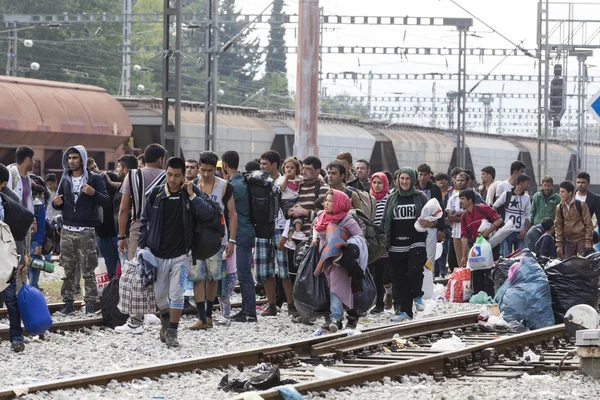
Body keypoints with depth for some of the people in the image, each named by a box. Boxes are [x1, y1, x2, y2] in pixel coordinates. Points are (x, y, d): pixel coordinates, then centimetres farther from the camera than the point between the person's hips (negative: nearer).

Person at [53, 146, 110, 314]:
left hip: (86, 231, -4)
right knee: (68, 270, 5)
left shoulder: (94, 179, -1)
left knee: (88, 271, -4)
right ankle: (68, 302, 9)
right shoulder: (65, 180, 12)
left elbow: (106, 202, -5)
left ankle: (90, 302, -1)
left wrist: (94, 193, -23)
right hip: (67, 230, 4)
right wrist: (56, 203, -4)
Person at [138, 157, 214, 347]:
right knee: (159, 294, 10)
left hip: (181, 255, -2)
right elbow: (145, 221, 8)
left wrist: (191, 195, -20)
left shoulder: (193, 192, -4)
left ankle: (172, 332, 0)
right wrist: (142, 246, 1)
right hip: (158, 254, 2)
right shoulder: (156, 194, 0)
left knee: (176, 294, -9)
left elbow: (208, 214, -14)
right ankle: (166, 320, 37)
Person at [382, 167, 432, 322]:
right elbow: (385, 221, 11)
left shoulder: (420, 197, 8)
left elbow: (433, 218, 9)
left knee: (414, 271, -20)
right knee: (399, 279, 1)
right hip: (396, 246, 2)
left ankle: (417, 296, 9)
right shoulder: (392, 198, 12)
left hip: (416, 244, -2)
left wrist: (429, 223, -15)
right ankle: (403, 311, 7)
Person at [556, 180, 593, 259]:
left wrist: (588, 241, -11)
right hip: (569, 241, 4)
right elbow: (558, 227, 7)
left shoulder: (581, 205, -6)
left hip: (582, 240, -4)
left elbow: (588, 224, -5)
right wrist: (559, 245, 1)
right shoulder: (560, 208, 5)